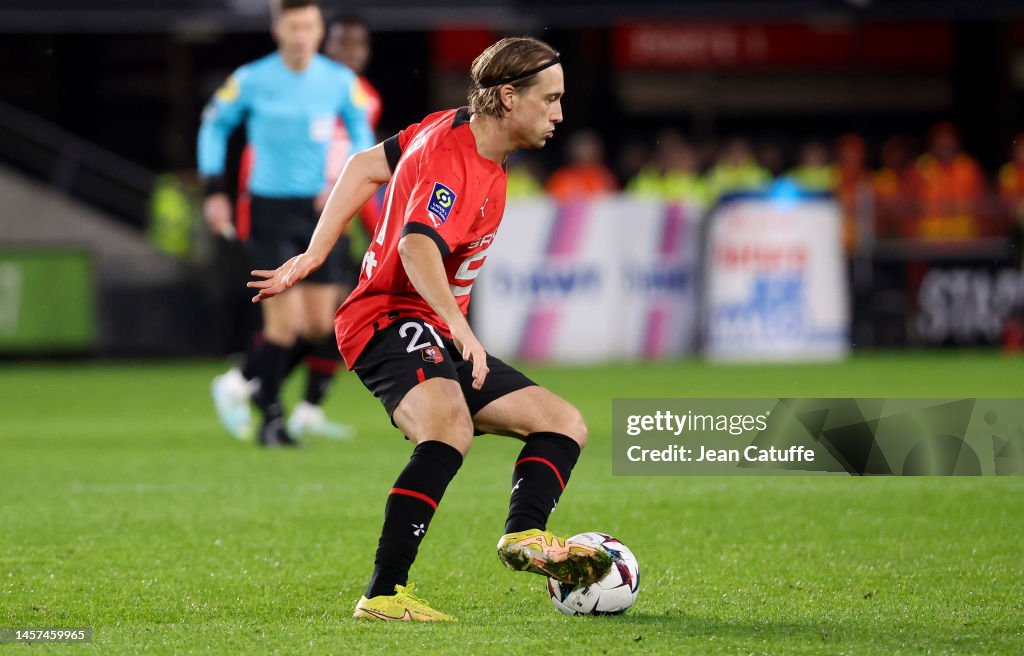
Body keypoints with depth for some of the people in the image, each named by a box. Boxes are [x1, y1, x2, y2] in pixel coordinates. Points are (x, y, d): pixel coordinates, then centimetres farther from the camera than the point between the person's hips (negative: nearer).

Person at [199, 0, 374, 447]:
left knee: (320, 326, 2)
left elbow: (363, 137, 11)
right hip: (270, 206, -3)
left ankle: (243, 386, 24)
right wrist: (214, 191, 2)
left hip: (319, 209, 4)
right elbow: (214, 125, 8)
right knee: (284, 322, -11)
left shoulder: (340, 82, -1)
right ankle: (272, 419, 5)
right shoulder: (251, 81, -6)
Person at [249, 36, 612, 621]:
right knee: (451, 428, -40)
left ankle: (524, 535, -25)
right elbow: (417, 247, -38)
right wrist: (461, 329, -51)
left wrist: (315, 256, 17)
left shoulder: (457, 130, 11)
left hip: (438, 339, 11)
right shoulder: (455, 163, -19)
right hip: (390, 322, -11)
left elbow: (366, 166, 20)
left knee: (566, 425, 4)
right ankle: (384, 594, -46)